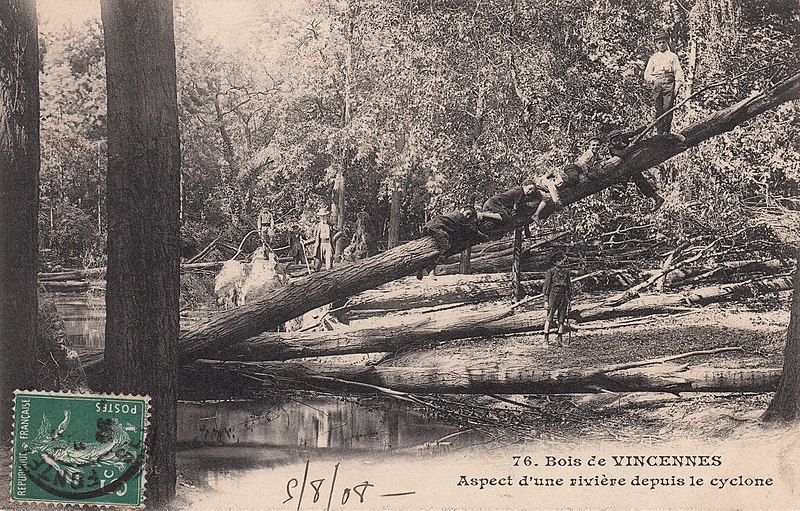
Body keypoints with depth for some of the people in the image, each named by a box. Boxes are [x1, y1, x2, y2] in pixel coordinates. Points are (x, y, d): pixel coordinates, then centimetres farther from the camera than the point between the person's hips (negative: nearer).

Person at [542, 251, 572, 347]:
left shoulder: (566, 271, 11)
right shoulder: (550, 272, -4)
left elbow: (569, 285, 18)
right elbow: (546, 286, -4)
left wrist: (569, 298, 14)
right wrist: (546, 301, -8)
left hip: (563, 296, 5)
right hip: (553, 295, -5)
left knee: (562, 320, 6)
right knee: (549, 319, -3)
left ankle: (560, 340, 12)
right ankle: (546, 339, 1)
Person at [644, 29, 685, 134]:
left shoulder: (672, 56, 15)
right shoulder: (653, 58, 22)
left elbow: (679, 72, 7)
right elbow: (647, 74, 16)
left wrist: (677, 86, -5)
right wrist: (652, 80, -3)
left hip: (669, 84, -2)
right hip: (656, 85, 2)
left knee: (667, 108, -11)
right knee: (658, 109, -3)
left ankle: (666, 132, -11)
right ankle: (659, 132, -2)